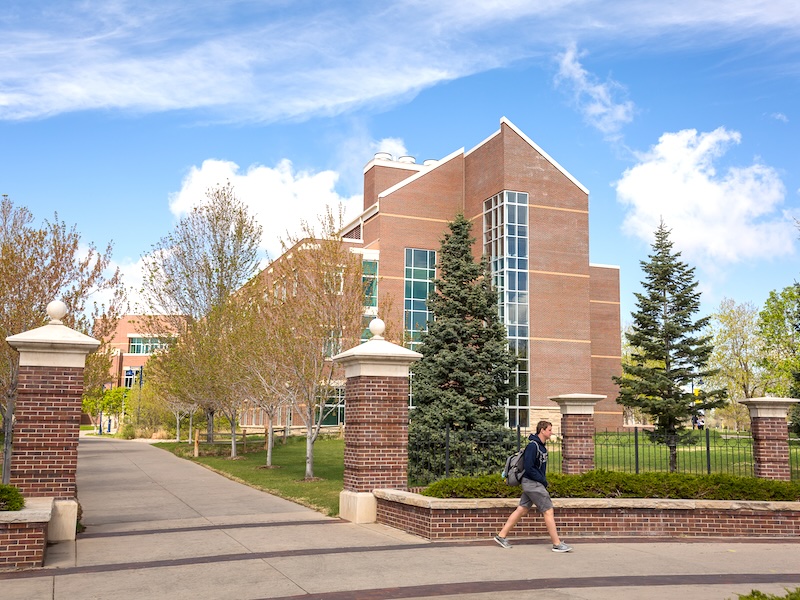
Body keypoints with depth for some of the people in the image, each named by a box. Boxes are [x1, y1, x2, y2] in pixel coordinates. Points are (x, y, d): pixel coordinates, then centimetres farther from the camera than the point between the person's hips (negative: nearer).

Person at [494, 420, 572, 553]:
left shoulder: (541, 446, 12)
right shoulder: (533, 446, -19)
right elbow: (528, 467, -22)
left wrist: (543, 480, 8)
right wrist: (543, 480, -15)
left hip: (534, 483, 10)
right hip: (532, 483, -10)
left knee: (522, 510, 12)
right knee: (548, 511, -5)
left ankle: (501, 536, 17)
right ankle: (557, 544, 2)